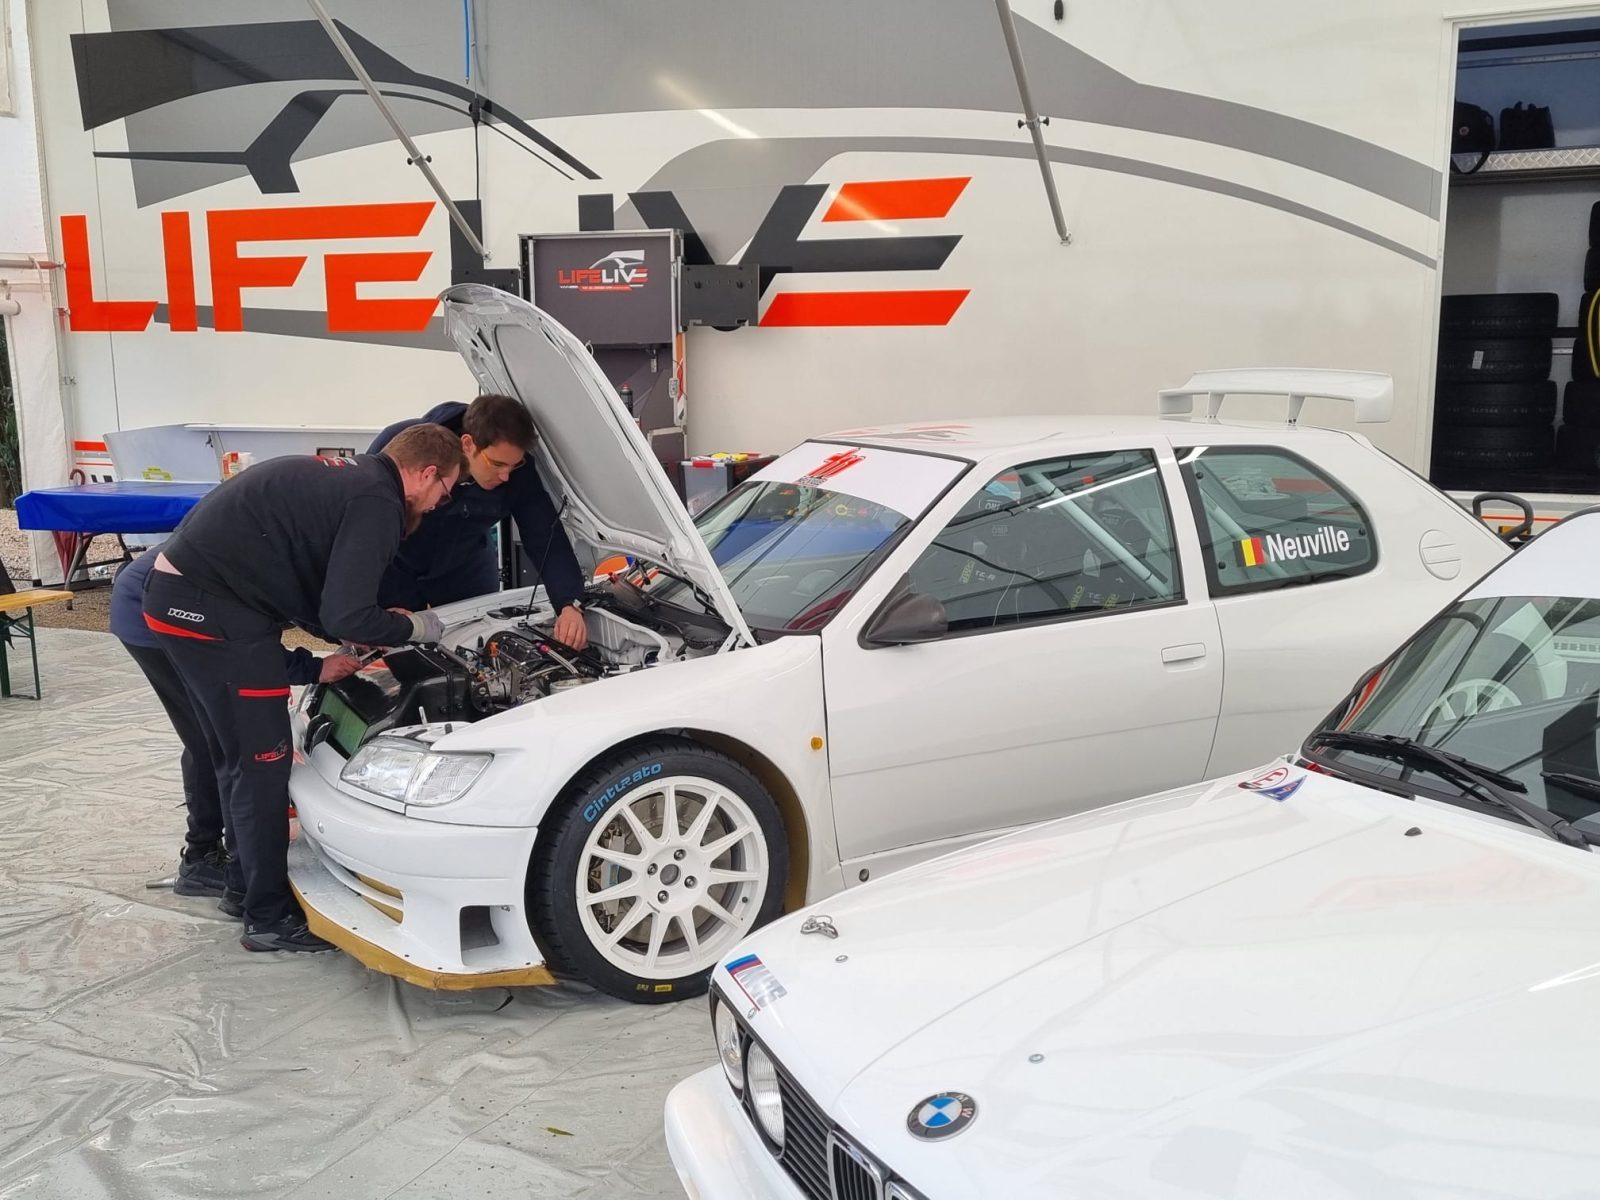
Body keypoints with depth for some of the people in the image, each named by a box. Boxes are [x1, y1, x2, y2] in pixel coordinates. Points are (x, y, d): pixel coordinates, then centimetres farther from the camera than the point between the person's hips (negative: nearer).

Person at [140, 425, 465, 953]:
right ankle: (269, 918, 10)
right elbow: (347, 616, -20)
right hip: (211, 612, -10)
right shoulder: (376, 502, -14)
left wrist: (354, 643, 21)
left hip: (176, 592, 10)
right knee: (262, 763, 0)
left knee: (237, 756, 21)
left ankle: (245, 882, 34)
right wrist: (415, 627, -2)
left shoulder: (340, 478, 16)